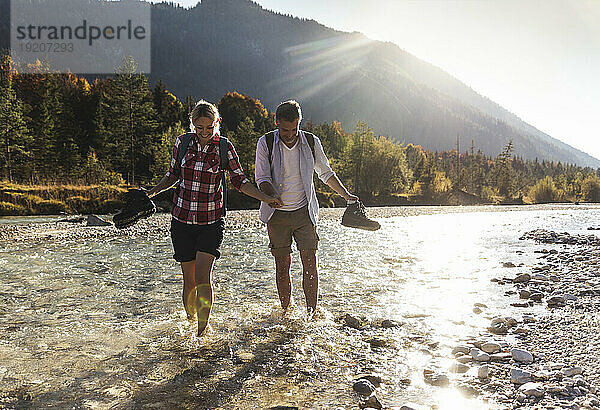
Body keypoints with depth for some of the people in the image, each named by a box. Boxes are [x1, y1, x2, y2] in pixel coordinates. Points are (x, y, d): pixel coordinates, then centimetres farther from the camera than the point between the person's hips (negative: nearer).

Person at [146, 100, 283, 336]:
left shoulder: (224, 147, -4)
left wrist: (265, 198, -12)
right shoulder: (182, 142, 2)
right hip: (182, 219, 2)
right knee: (189, 280, 7)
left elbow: (239, 180, -1)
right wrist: (154, 191, 1)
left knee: (203, 277, -13)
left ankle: (202, 334, -2)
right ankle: (189, 324, 28)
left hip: (211, 221, -2)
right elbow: (173, 175, 15)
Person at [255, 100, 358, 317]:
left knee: (310, 263, -5)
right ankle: (285, 311, 17)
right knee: (282, 264, 4)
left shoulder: (311, 142, 1)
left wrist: (346, 195, 12)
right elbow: (262, 178, -8)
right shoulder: (266, 143, -4)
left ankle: (311, 312, 3)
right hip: (277, 214, 0)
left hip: (304, 212, 1)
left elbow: (326, 173, 14)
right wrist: (274, 199, -27)